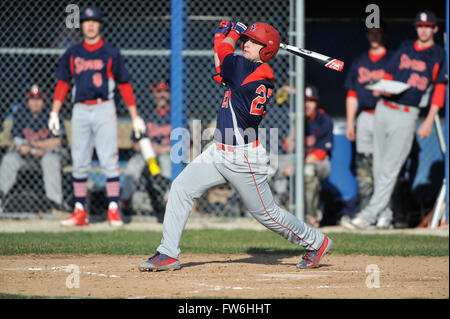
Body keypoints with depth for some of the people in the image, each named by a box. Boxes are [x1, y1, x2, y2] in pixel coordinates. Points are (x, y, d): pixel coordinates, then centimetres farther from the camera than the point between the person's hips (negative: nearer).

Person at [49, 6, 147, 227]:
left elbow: (124, 85, 5)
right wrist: (54, 113, 4)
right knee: (79, 163, 2)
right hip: (80, 111, 3)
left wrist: (135, 117, 1)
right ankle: (80, 212, 6)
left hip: (104, 110, -3)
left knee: (109, 161, -8)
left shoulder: (111, 53, 6)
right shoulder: (72, 54, 13)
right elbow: (62, 83, 13)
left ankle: (113, 210, -7)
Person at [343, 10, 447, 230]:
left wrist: (429, 121, -9)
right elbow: (389, 75, 16)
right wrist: (383, 88, -8)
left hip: (407, 115, -5)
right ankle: (384, 215, 15)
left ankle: (368, 216, -12)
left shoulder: (439, 55, 4)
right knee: (379, 167, 5)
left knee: (389, 168, -10)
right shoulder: (404, 48, 16)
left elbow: (439, 89, 0)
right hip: (384, 109, 5)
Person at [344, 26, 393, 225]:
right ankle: (364, 211, 5)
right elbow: (352, 94, 18)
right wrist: (350, 122, 12)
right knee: (363, 165, 1)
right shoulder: (359, 62, 18)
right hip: (364, 117, 4)